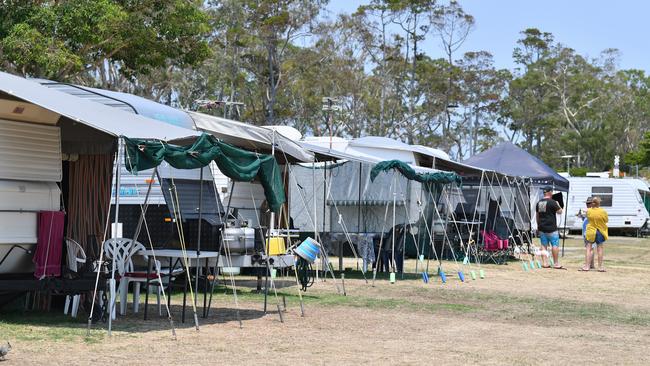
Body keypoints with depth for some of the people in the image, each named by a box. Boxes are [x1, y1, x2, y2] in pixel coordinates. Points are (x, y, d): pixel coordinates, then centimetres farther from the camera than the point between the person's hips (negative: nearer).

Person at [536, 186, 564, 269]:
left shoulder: (539, 203, 10)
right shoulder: (552, 202, -12)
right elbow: (560, 211, -6)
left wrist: (538, 225, 26)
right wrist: (558, 204, 12)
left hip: (542, 228, 7)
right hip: (551, 228, -7)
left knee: (544, 245, 9)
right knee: (555, 245, 0)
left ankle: (545, 263, 7)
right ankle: (556, 263, 0)